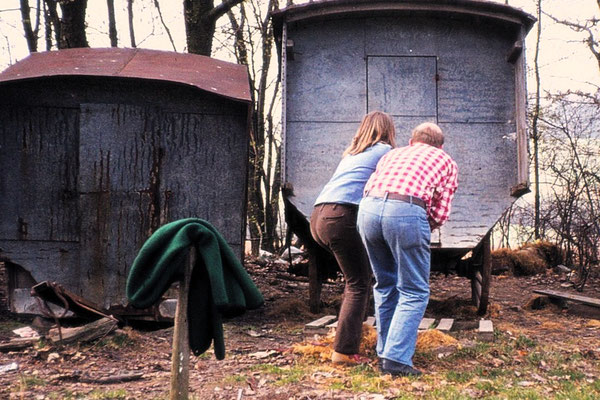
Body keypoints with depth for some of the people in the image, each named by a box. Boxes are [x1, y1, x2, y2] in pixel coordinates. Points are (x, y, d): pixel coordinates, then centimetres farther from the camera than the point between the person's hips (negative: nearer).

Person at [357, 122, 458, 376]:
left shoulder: (394, 153, 36)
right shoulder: (446, 161, 26)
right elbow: (440, 213, 15)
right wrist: (423, 230, 31)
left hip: (368, 208, 4)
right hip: (406, 212, -4)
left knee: (385, 285, 22)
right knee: (414, 291, 8)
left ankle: (385, 350, 27)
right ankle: (396, 358, -2)